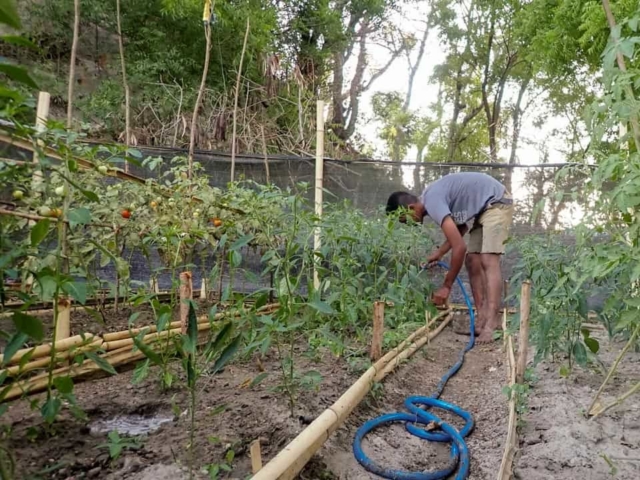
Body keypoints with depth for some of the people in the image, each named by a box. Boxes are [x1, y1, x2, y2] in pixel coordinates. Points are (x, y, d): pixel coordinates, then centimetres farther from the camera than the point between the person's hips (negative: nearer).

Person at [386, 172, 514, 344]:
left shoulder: (432, 202, -27)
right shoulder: (430, 197, 3)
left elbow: (460, 248, -30)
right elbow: (460, 227, 14)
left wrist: (446, 286, -22)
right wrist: (439, 253, 4)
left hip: (497, 202, -10)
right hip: (484, 208, 10)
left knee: (488, 261, -21)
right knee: (472, 261, 4)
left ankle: (492, 324, -27)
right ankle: (482, 319, 3)